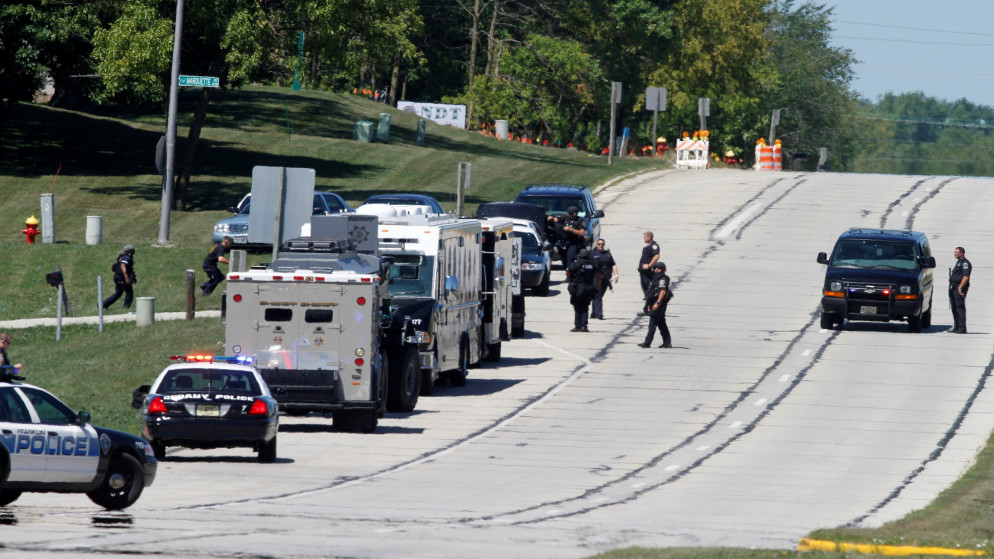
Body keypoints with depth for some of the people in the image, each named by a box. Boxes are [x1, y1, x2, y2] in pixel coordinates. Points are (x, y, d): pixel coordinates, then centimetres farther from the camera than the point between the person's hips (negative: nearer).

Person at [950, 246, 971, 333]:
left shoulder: (964, 263, -10)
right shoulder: (958, 262, 21)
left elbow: (966, 277, -18)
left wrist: (960, 287, -23)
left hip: (959, 288, -10)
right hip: (954, 287, 10)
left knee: (960, 308, -12)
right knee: (954, 308, 12)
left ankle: (962, 328, -13)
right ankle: (956, 327, 18)